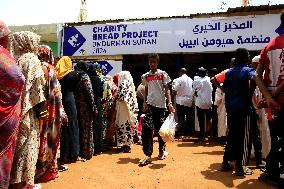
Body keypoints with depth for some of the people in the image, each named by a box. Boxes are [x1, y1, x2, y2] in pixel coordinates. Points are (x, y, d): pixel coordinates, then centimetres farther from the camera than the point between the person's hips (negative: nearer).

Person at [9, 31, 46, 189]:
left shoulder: (14, 59, 14)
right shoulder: (32, 59, -5)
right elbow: (37, 84, -13)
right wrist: (42, 106, -10)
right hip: (27, 107, -7)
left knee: (18, 142, 14)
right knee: (28, 142, 1)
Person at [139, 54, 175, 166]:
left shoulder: (163, 74, 1)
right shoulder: (145, 76, 9)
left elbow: (166, 89, -2)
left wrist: (169, 103, -12)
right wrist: (144, 102, 1)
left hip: (161, 104, -1)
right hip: (150, 104, 2)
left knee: (160, 128, 8)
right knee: (147, 128, -9)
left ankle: (162, 150, 27)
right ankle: (148, 154, -6)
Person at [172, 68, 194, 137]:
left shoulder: (178, 80, -8)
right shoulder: (191, 80, 8)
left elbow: (175, 91, -11)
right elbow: (194, 90, 9)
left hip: (181, 101, -5)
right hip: (190, 101, 5)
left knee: (181, 117, 0)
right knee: (189, 117, 10)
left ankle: (181, 131, 2)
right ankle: (189, 131, 16)